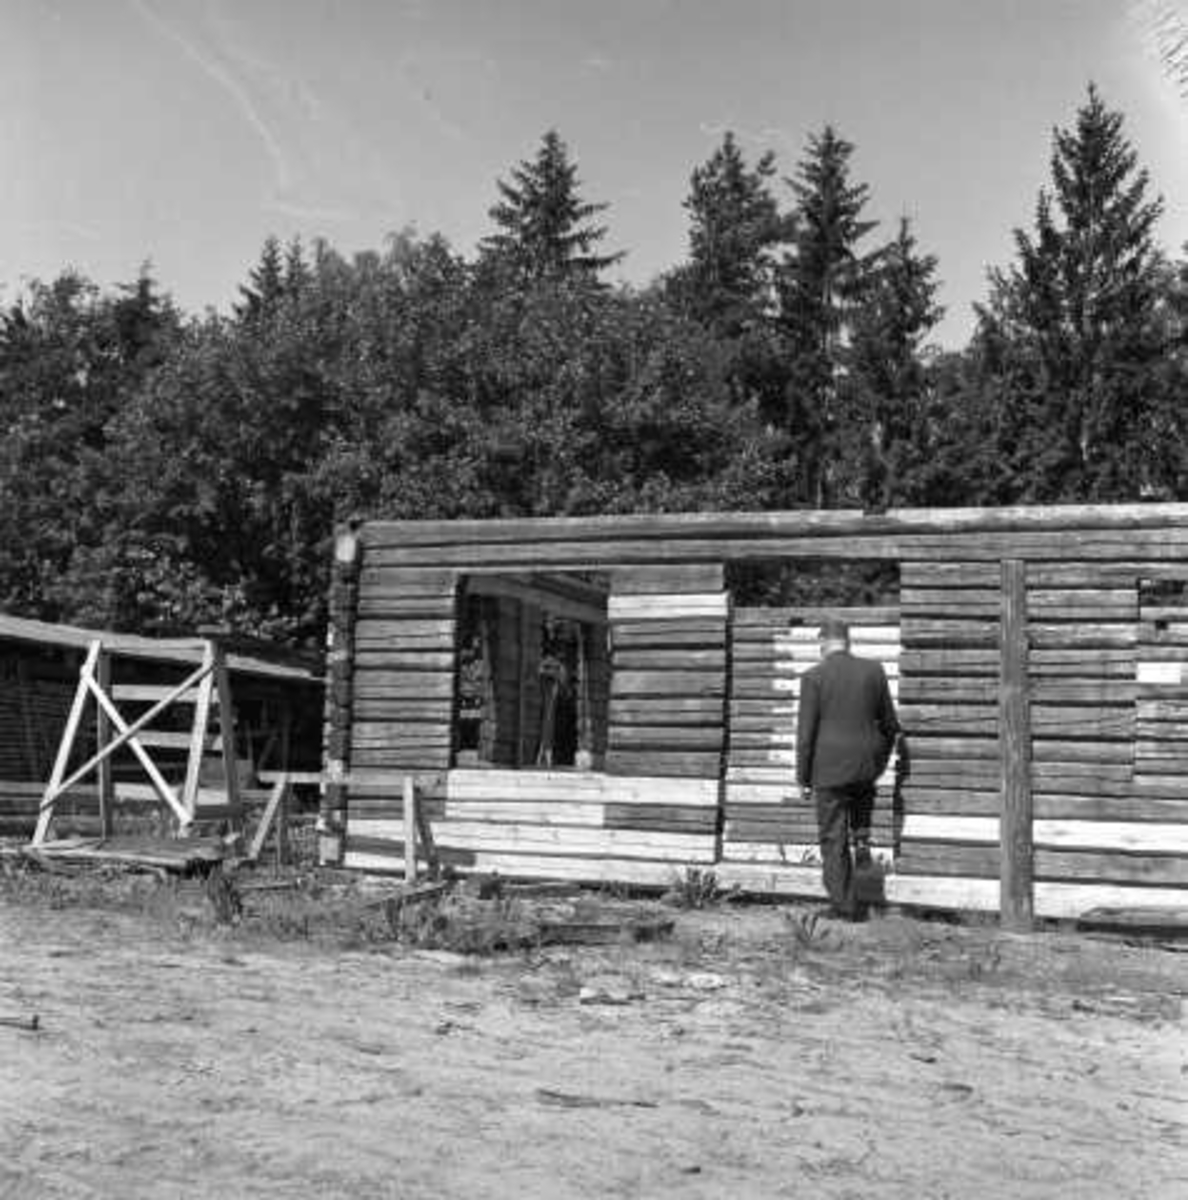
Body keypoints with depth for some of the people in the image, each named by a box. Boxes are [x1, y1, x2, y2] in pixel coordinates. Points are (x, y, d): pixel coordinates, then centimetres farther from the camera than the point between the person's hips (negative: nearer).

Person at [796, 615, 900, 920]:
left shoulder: (814, 677, -9)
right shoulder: (874, 670, 0)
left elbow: (806, 733, -9)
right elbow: (890, 723, 6)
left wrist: (803, 778, 0)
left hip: (830, 768, -3)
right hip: (868, 763, 4)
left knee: (833, 840, 8)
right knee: (862, 791, 39)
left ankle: (846, 906, 11)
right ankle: (862, 840, 23)